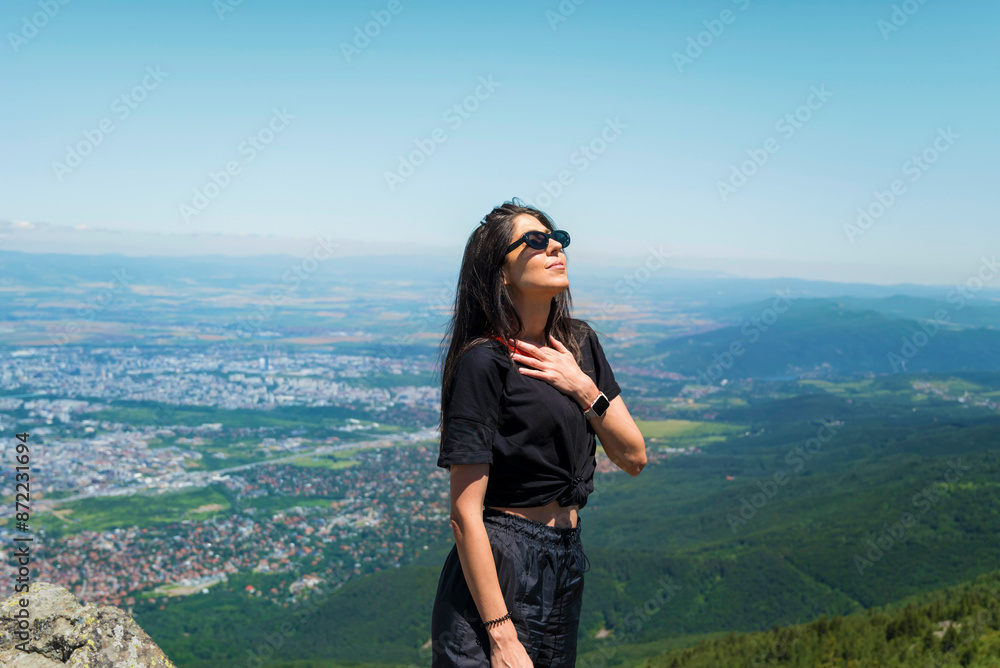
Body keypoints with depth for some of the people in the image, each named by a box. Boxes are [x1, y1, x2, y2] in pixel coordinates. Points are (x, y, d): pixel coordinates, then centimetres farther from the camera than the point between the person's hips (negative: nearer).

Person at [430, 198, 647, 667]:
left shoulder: (579, 341, 6)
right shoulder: (483, 361, -16)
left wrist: (583, 388, -10)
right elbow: (465, 514, -18)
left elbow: (633, 458, 5)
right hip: (498, 567, -7)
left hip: (567, 562, 7)